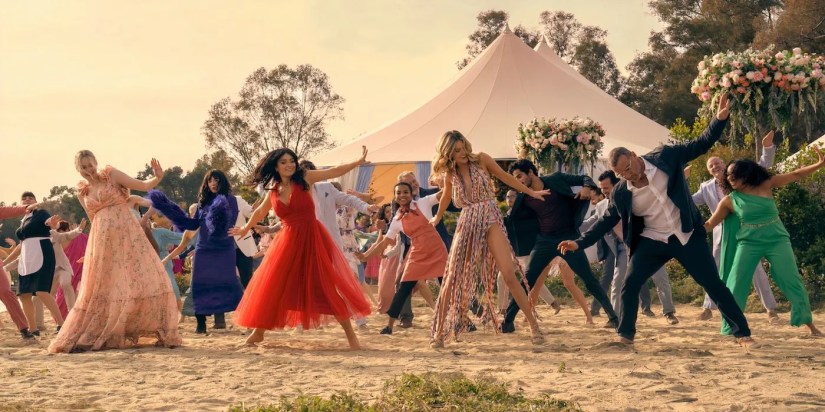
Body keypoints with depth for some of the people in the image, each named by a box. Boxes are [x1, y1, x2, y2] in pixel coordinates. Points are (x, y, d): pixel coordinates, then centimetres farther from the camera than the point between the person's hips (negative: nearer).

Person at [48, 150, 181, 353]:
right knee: (101, 289, 4)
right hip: (103, 242, 3)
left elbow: (143, 186, 0)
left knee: (147, 279, -9)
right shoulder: (82, 193, 13)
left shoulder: (111, 175, 3)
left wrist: (157, 177, -15)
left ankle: (163, 333, -2)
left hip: (128, 236, -2)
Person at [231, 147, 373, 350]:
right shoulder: (273, 191, 7)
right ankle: (258, 331, 25)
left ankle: (350, 334, -1)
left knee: (329, 286, -6)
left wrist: (358, 162, -26)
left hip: (313, 239, -3)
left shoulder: (305, 178, -3)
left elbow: (334, 172, -12)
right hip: (288, 241, 4)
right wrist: (245, 229, 41)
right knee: (272, 287, 8)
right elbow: (259, 212, 27)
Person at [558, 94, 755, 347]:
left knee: (713, 284, -1)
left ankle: (742, 333, 8)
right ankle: (626, 335, 9)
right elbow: (607, 221, 6)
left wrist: (720, 120, -19)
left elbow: (701, 145, -4)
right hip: (653, 241, 2)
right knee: (630, 285, -7)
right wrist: (580, 243, -1)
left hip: (687, 235, -2)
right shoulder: (621, 192, -5)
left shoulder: (665, 157, -10)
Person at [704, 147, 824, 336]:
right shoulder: (729, 200, 1)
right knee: (735, 285, -6)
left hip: (777, 240, 0)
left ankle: (809, 323, 12)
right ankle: (730, 329, 3)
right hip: (749, 244, 1)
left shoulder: (766, 186, 0)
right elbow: (710, 223, 5)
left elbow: (796, 175, 1)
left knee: (793, 281, 0)